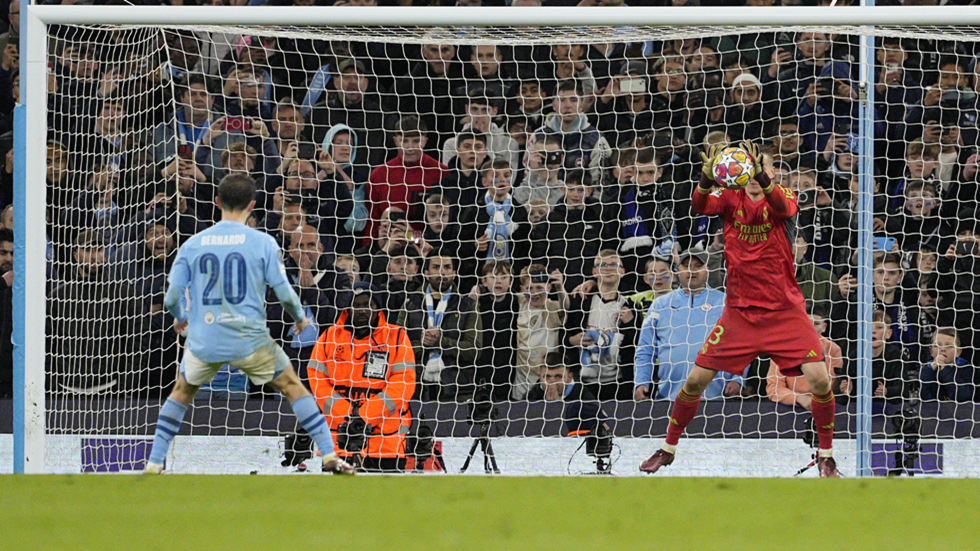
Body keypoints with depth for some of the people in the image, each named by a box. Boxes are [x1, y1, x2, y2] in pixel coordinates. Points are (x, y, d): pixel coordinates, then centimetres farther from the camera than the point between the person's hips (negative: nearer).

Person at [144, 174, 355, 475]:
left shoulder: (192, 245, 1)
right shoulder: (263, 243, -5)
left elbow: (172, 298, 3)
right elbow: (285, 293, -5)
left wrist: (180, 318, 26)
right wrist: (300, 318, 17)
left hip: (203, 341, 2)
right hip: (249, 340, -2)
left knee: (181, 392, 26)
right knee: (293, 386, 16)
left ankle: (153, 464, 20)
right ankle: (329, 456, 10)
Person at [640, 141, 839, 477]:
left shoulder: (781, 196, -4)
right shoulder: (731, 198, 1)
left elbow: (784, 208, -29)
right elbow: (700, 207, -20)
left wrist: (763, 179, -49)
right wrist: (706, 179, -42)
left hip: (785, 311, -2)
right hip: (740, 309, 2)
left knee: (820, 381, -15)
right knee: (696, 380, -1)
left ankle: (826, 455, 6)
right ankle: (668, 448, 20)